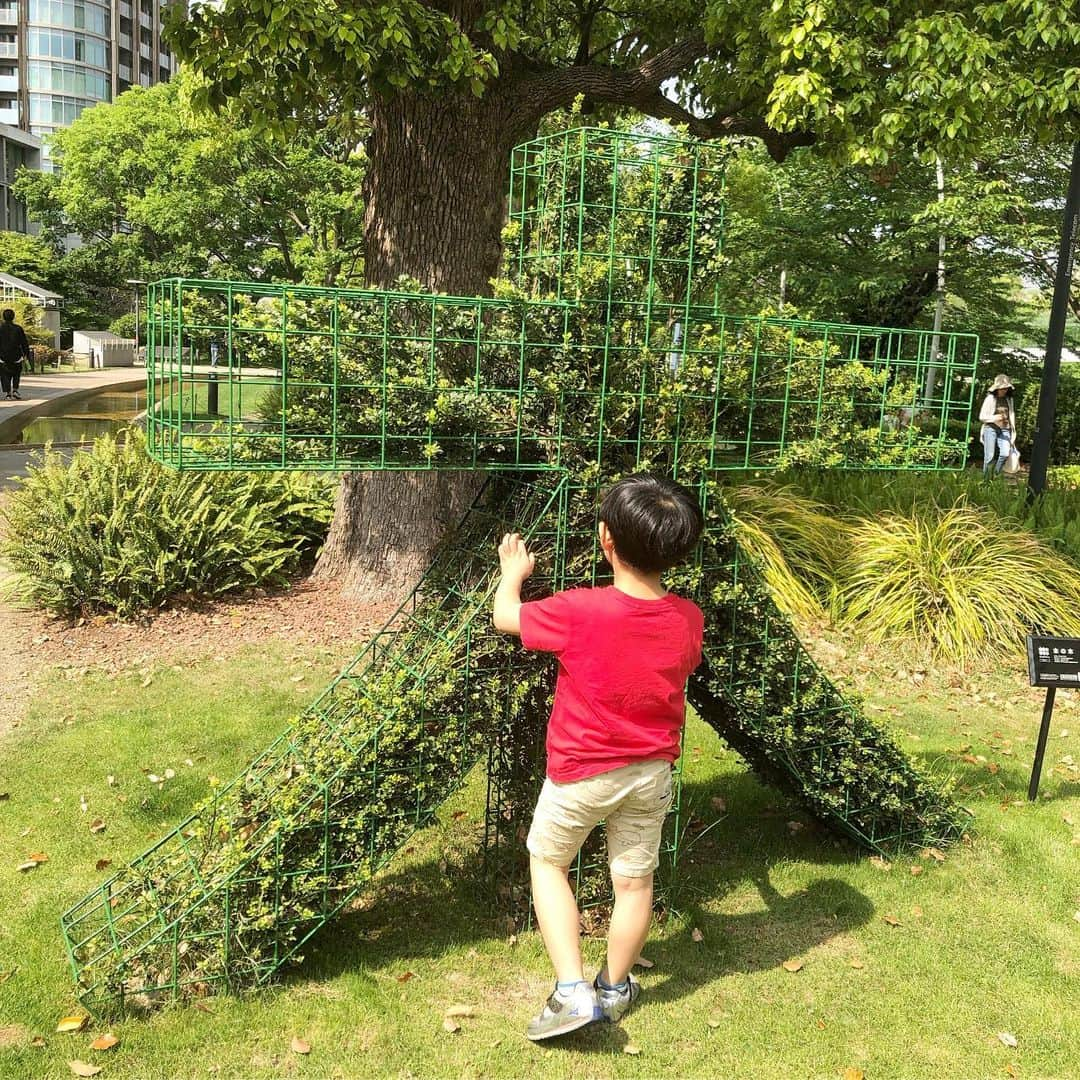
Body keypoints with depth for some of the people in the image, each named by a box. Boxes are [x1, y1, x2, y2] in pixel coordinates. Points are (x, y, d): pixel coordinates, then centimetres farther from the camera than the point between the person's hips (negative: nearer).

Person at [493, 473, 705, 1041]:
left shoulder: (579, 611, -26)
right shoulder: (688, 620, -12)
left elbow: (504, 616, -9)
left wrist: (513, 570, 9)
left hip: (581, 772, -4)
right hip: (651, 772, 4)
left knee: (547, 860, 19)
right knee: (634, 879, 18)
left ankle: (571, 990, 11)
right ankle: (614, 988, 38)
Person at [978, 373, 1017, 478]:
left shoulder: (1009, 399, 10)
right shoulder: (990, 399, -3)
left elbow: (1012, 415, 19)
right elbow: (982, 416, -3)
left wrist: (1013, 432, 17)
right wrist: (995, 418, -19)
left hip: (1004, 430, 3)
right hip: (991, 429, -3)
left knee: (1005, 454, -15)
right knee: (989, 457, -6)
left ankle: (996, 475, 4)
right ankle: (985, 478, 7)